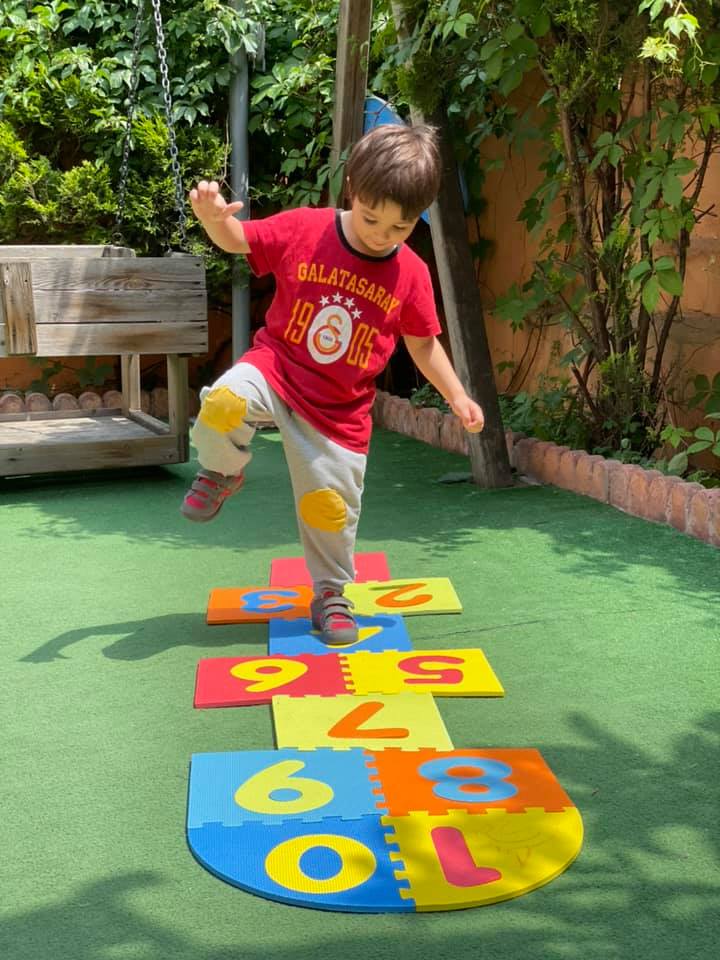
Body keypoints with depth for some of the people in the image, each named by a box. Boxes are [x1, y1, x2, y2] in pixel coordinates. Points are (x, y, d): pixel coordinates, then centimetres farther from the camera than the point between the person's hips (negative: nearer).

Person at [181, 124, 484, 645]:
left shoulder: (411, 274, -5)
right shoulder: (302, 229, -10)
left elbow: (423, 343, 7)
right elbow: (236, 239, 0)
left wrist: (457, 396, 0)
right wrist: (213, 216, -22)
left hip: (340, 409, 1)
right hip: (276, 366, -1)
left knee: (331, 508, 4)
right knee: (223, 403, -32)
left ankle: (331, 594, 31)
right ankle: (222, 472, 3)